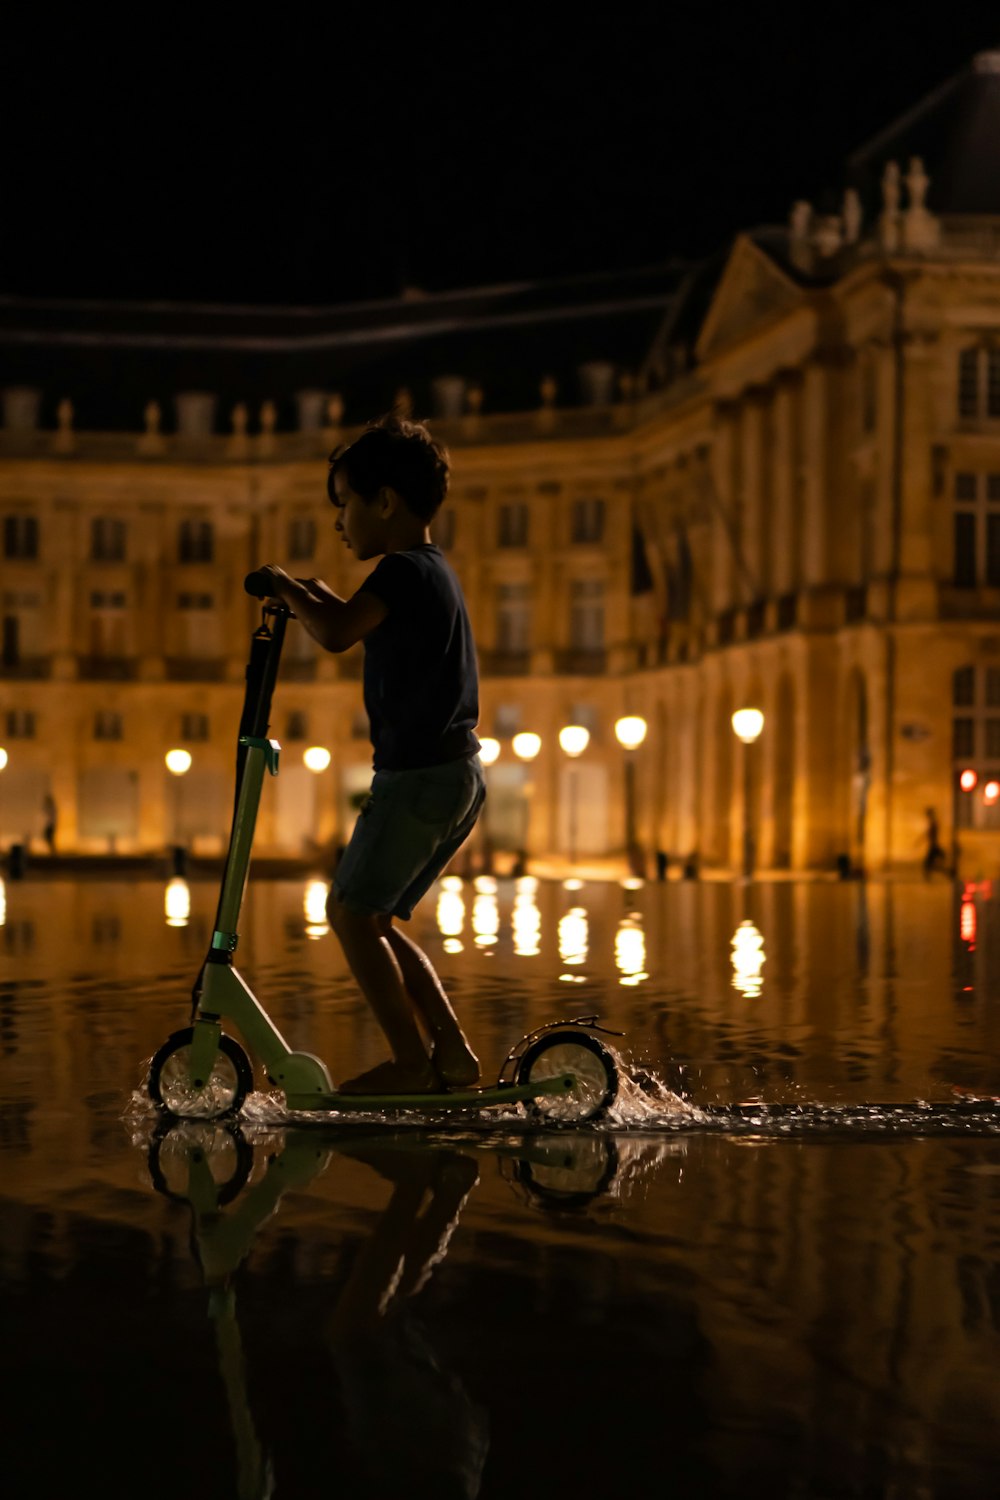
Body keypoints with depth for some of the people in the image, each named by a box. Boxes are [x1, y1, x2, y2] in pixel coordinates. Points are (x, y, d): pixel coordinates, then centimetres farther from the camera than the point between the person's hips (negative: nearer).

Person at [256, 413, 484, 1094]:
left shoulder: (403, 571, -12)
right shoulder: (436, 571, 19)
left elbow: (337, 635, -26)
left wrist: (289, 590, -8)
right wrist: (320, 597, 23)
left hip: (419, 774, -10)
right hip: (461, 775, 10)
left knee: (351, 911, -2)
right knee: (374, 920, 15)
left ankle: (412, 1061, -1)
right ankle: (452, 1051, 12)